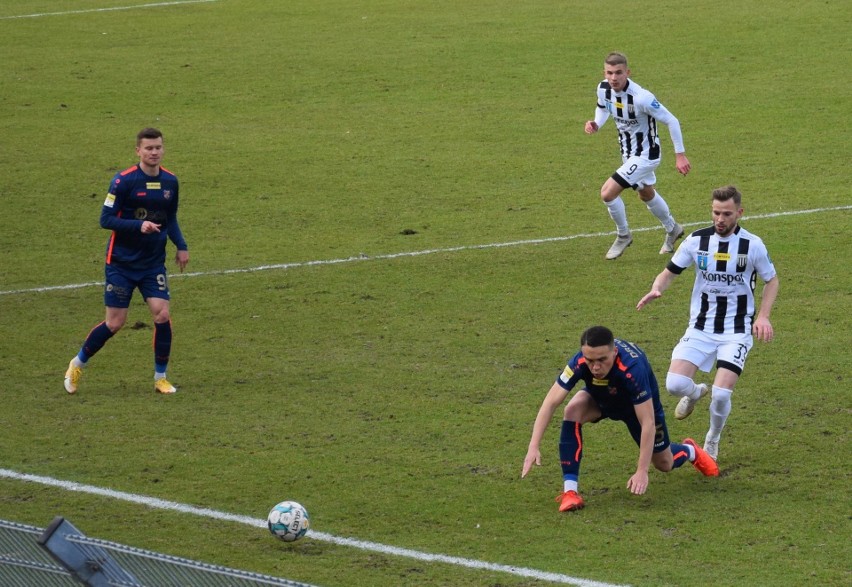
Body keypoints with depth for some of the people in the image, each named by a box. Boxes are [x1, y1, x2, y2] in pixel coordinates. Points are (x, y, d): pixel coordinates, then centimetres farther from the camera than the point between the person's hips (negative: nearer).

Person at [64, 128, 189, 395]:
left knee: (162, 314, -11)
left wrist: (181, 246, 4)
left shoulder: (170, 181, 3)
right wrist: (139, 226, -26)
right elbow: (106, 219, -14)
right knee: (115, 323, -2)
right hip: (122, 262, -4)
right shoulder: (123, 181, -14)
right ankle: (78, 364, 22)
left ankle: (160, 378, 4)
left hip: (154, 263, 4)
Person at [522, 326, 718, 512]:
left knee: (665, 464, 10)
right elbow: (551, 403, -34)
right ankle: (569, 491, -24)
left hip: (639, 404, -2)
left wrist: (642, 471, -41)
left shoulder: (632, 368, -46)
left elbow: (648, 423, -40)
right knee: (572, 410, -31)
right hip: (600, 398, 2)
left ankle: (690, 451, 49)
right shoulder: (580, 363, -38)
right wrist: (534, 447, -43)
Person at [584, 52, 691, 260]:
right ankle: (672, 230, 55)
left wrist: (680, 155, -21)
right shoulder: (604, 89, -13)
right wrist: (596, 124, -11)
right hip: (628, 153, 8)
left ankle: (623, 235, 10)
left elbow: (671, 121, -24)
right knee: (646, 195, 29)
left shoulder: (641, 97, -34)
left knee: (607, 193, -16)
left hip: (645, 154, -8)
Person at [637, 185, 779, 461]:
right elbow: (670, 272, 6)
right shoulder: (696, 241, -5)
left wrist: (763, 316, -7)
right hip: (700, 329, 2)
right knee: (675, 384, -16)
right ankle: (696, 392, 24)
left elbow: (771, 280, 7)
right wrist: (656, 289, -17)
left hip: (737, 331, -2)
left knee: (721, 394, -17)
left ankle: (712, 441, 15)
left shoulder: (753, 245, -8)